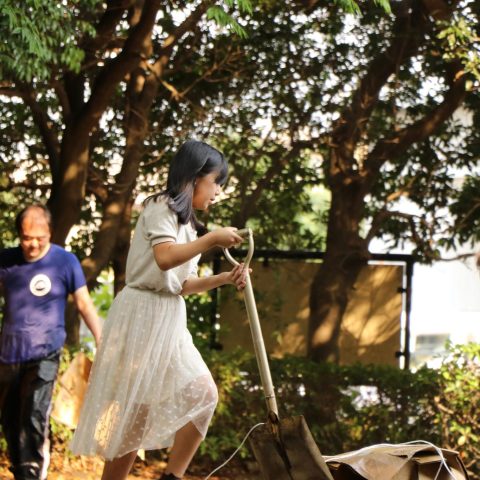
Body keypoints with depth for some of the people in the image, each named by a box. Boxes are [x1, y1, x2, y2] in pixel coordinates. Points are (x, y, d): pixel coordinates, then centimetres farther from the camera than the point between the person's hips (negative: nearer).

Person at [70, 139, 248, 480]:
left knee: (203, 394, 1)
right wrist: (212, 239, -20)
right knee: (136, 408, -8)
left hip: (171, 318, 9)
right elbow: (165, 258, -25)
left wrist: (225, 279, 7)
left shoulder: (185, 222, 19)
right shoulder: (161, 207, -7)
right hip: (144, 313, -9)